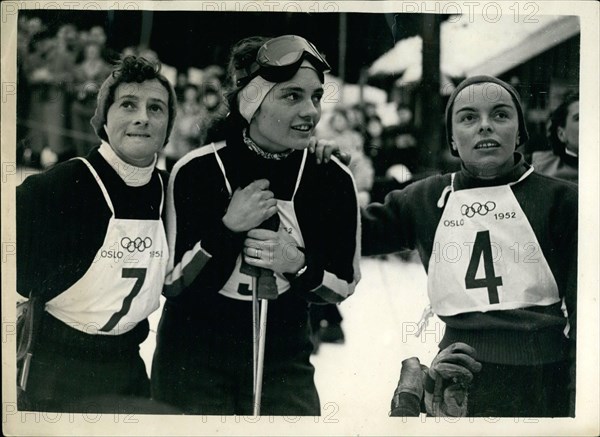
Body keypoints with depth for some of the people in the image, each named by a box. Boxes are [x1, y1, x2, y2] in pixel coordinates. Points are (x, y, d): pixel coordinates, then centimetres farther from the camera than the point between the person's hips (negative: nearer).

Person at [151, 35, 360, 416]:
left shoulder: (333, 180, -7)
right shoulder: (197, 171, -14)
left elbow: (342, 285, 1)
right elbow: (170, 284, -12)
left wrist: (300, 266, -20)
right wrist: (228, 227, -24)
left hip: (284, 358, 2)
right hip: (193, 356, -1)